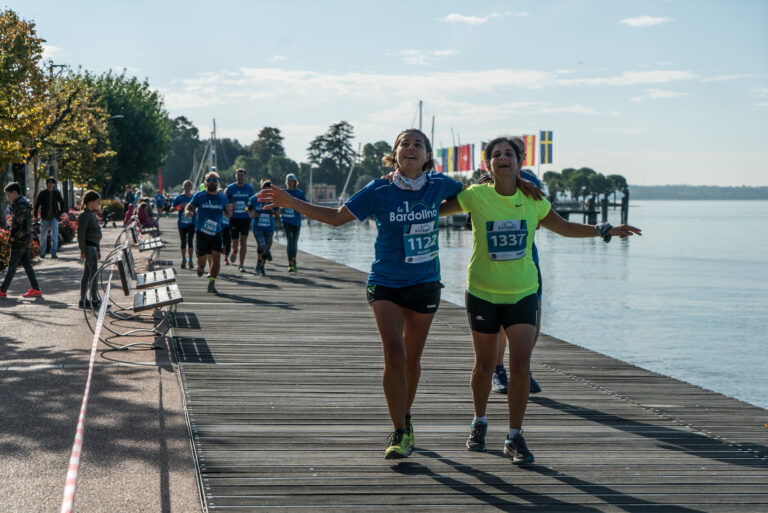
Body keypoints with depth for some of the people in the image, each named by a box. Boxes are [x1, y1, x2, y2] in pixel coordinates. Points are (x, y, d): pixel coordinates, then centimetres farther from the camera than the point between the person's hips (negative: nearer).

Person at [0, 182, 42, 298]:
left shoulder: (21, 205, -16)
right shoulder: (23, 202, 15)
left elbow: (20, 224, -22)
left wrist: (14, 237, -14)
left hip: (20, 241, -10)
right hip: (25, 240, 10)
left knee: (12, 265, -5)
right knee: (27, 264, 10)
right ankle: (36, 289, 11)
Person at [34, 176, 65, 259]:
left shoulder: (57, 193, 4)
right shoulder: (42, 193, -1)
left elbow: (62, 204, 18)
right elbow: (37, 205, 4)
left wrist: (60, 213, 8)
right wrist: (36, 216, -1)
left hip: (54, 218, 1)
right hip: (45, 218, -1)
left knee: (54, 235, -9)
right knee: (43, 235, 7)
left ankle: (53, 253, -6)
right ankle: (42, 252, 23)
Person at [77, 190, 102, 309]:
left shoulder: (92, 214, 18)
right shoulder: (84, 215, -12)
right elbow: (81, 233, -17)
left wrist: (98, 250, 24)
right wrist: (83, 250, -19)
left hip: (93, 246, 10)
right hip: (89, 246, -10)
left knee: (87, 274, 10)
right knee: (94, 272, -8)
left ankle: (83, 300, 14)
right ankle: (95, 300, -6)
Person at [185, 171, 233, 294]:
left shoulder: (222, 198, 7)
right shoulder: (199, 196, 0)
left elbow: (228, 215, 16)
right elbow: (188, 207, 4)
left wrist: (229, 210, -8)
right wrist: (188, 212, -20)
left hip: (216, 233, 1)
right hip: (201, 232, -1)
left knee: (216, 256, -12)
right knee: (201, 259, -2)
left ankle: (212, 284, -1)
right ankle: (201, 266, 37)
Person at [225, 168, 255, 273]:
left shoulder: (249, 188, 3)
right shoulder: (230, 188, -1)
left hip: (245, 218, 1)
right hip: (234, 218, 0)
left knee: (243, 242, -5)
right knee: (235, 241, 2)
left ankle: (241, 265, 2)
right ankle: (234, 252, 39)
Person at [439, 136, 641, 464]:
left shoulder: (532, 201, -1)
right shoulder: (476, 196, -8)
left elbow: (563, 227, 14)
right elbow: (437, 209, 3)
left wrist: (605, 231, 9)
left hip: (523, 293, 1)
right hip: (483, 293, -1)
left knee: (521, 364, -9)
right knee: (484, 364, 7)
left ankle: (515, 438, 3)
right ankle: (479, 423, 33)